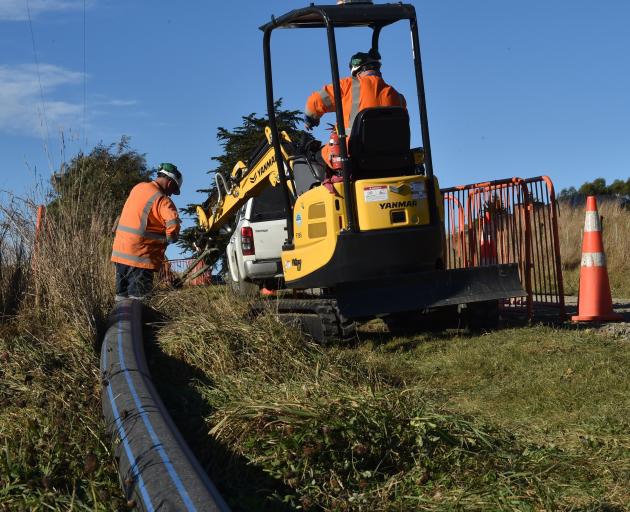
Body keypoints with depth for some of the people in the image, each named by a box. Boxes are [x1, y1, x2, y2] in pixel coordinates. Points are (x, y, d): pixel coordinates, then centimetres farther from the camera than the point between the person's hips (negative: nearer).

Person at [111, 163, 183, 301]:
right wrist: (170, 238, -7)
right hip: (140, 256, -8)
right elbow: (173, 224, -28)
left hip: (119, 252, 8)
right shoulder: (162, 200, -14)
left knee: (122, 297, 13)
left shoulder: (138, 188, 9)